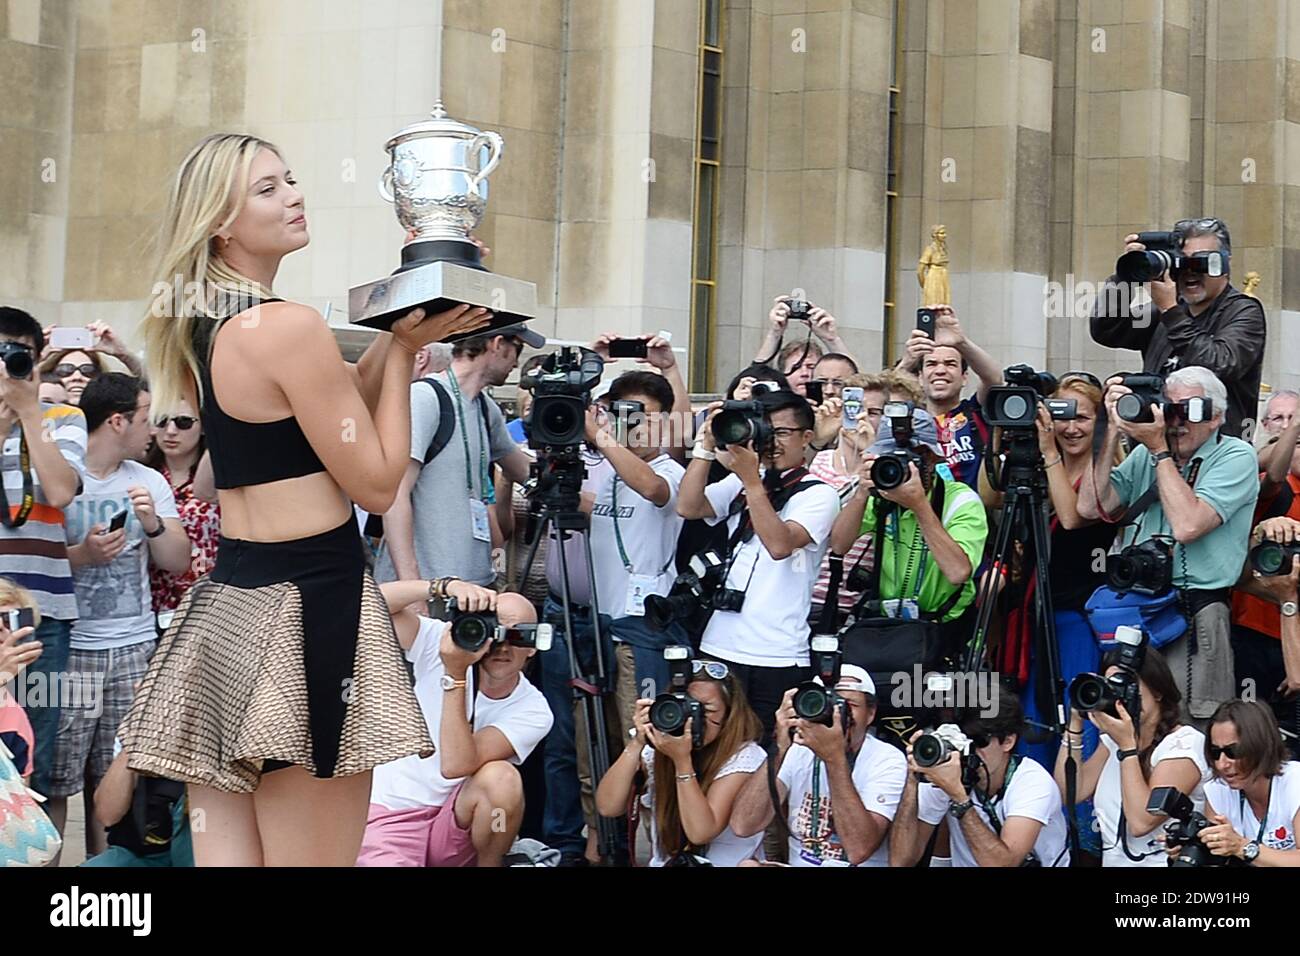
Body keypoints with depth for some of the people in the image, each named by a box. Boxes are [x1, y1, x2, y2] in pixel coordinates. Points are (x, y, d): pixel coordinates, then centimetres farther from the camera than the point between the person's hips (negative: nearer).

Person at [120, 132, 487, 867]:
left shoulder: (197, 330, 12)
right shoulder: (290, 327, -15)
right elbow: (376, 482, -10)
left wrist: (399, 335, 10)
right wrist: (404, 351, -2)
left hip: (227, 602, 9)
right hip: (306, 609, -9)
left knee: (226, 851, 8)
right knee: (312, 856, -3)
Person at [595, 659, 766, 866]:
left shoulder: (745, 757, -10)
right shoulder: (656, 748, 0)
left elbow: (700, 832, -18)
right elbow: (607, 807, -9)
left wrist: (682, 760, -24)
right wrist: (636, 744, -16)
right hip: (663, 862, 4)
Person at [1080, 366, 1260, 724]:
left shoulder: (1235, 456, -1)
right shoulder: (1144, 455, 16)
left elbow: (1187, 525, -15)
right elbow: (1091, 506, 5)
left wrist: (1159, 450, -9)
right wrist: (1114, 431, 2)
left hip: (1193, 617, -5)